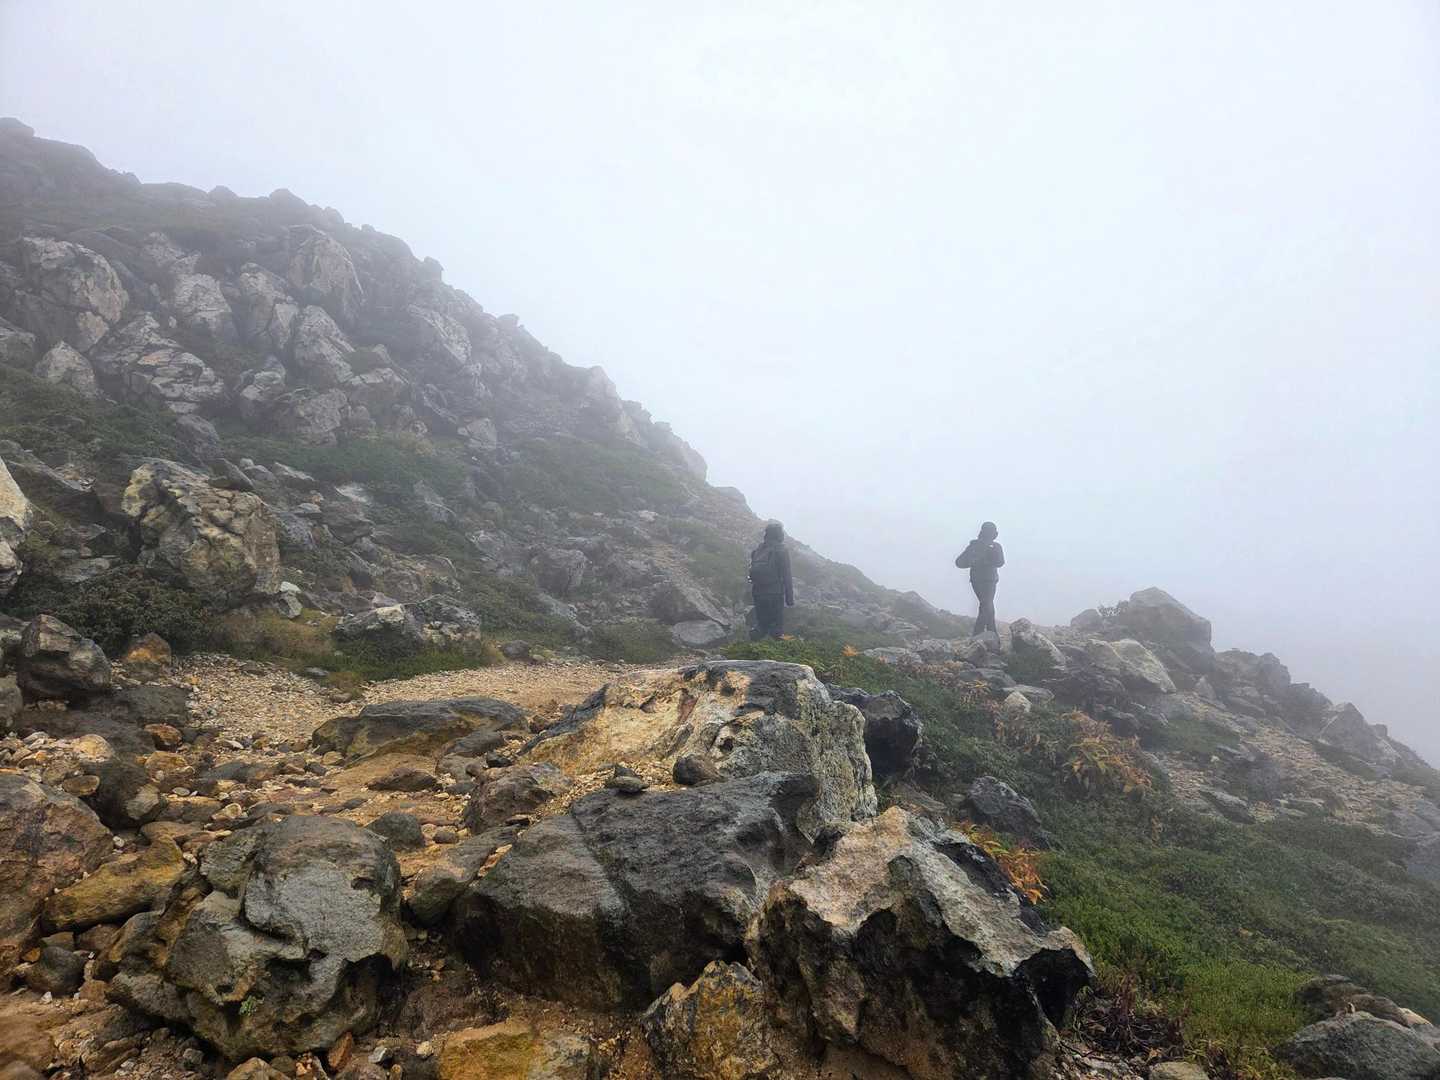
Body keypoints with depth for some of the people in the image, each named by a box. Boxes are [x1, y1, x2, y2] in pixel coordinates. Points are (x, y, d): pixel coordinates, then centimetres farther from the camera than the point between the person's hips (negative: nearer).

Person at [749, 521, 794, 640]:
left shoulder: (757, 550, 8)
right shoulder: (781, 551, -9)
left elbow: (753, 572, 13)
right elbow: (786, 576, -11)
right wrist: (790, 598, -7)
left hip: (758, 594, 5)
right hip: (775, 594, -5)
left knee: (761, 626, 15)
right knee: (776, 629, 2)